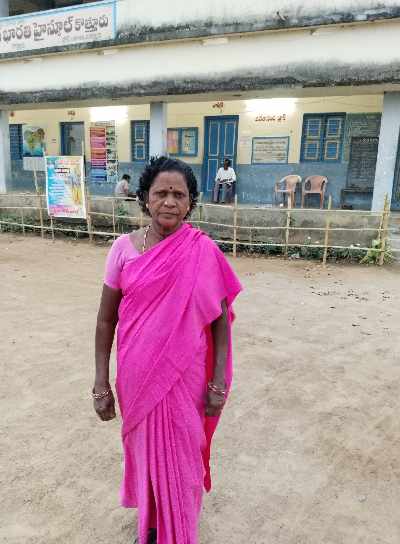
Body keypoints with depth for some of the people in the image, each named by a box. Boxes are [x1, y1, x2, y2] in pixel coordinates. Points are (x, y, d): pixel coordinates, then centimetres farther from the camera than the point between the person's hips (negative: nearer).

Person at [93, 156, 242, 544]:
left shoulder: (203, 252, -11)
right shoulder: (124, 248, -7)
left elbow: (221, 319, -6)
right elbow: (106, 319, -1)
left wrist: (218, 383, -6)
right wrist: (101, 384, -2)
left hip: (185, 378, -2)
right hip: (137, 378, 2)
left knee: (180, 457, 15)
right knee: (144, 450, 21)